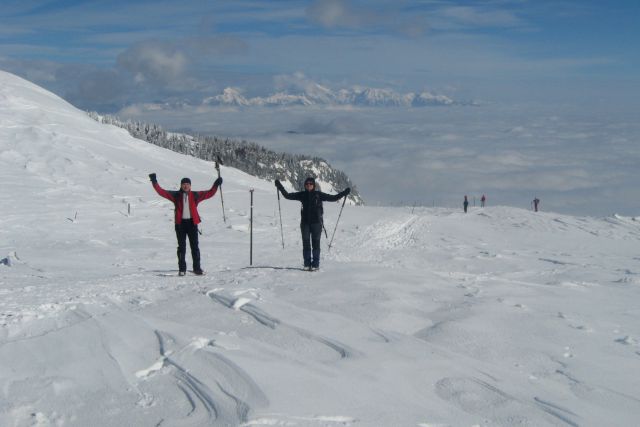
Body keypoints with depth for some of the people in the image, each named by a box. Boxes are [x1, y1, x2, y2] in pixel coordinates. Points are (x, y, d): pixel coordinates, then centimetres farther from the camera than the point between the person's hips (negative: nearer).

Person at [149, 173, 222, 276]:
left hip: (192, 222, 0)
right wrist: (154, 182, -2)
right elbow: (161, 192, 3)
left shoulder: (195, 195, 7)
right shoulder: (176, 195, 5)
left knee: (194, 246, 2)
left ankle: (197, 268, 7)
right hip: (180, 223, 0)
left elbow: (209, 193, 10)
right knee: (181, 247, 3)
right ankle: (182, 269, 6)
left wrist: (216, 185, 3)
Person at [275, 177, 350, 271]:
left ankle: (315, 264, 5)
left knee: (316, 243, 0)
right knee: (306, 243, 2)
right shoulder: (302, 195, 6)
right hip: (305, 222, 2)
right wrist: (280, 187, 2)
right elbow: (287, 195, 10)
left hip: (316, 222, -2)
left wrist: (344, 193, -5)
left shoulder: (319, 195, 1)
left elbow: (333, 198, 2)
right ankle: (307, 264, 7)